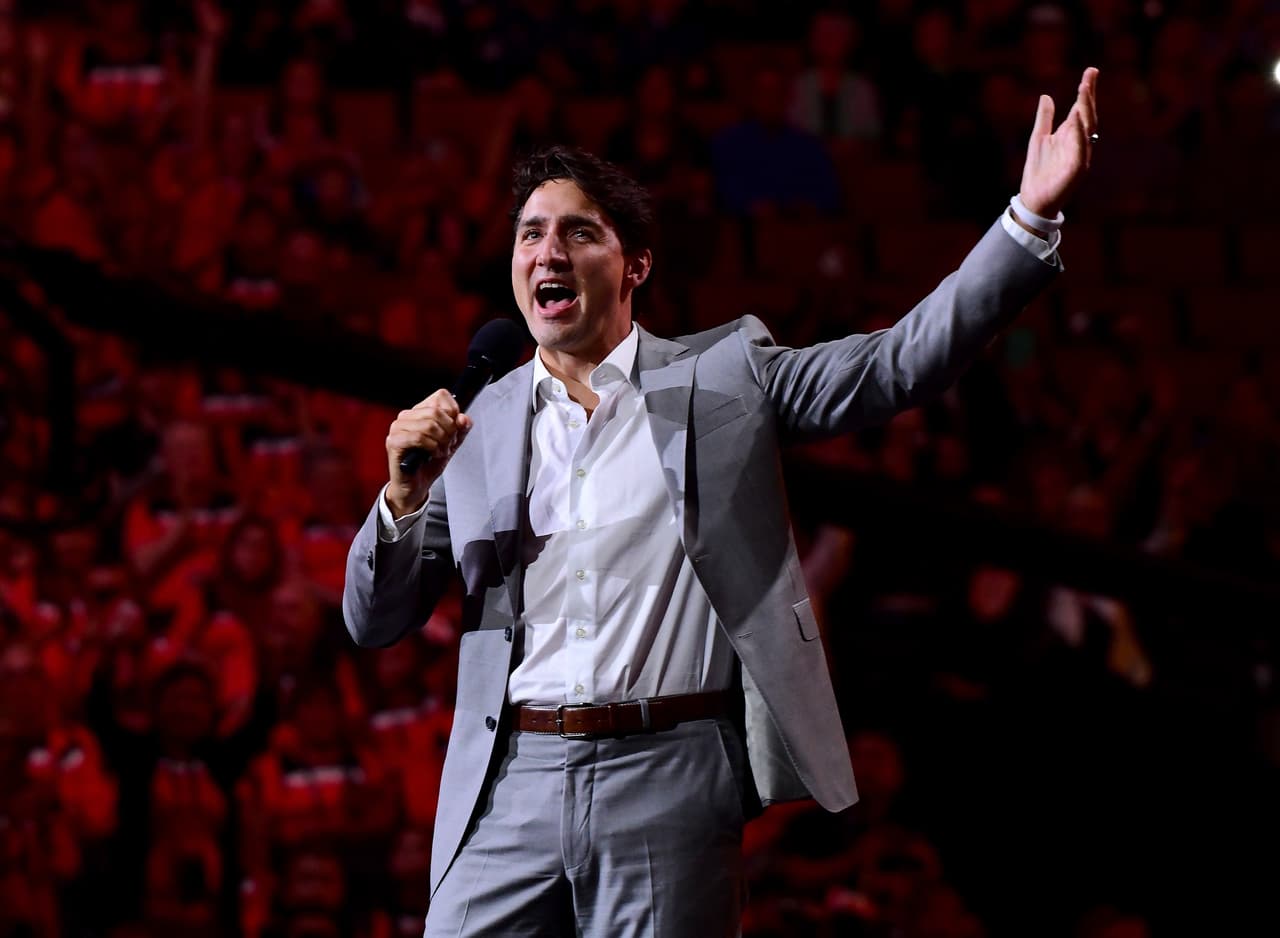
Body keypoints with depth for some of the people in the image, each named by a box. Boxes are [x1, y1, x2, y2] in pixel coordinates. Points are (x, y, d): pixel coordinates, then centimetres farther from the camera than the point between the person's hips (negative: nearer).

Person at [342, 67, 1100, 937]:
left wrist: (1033, 215, -8)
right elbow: (375, 622, 13)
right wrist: (405, 494, -6)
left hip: (669, 781, -2)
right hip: (508, 788, 2)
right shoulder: (473, 427, 13)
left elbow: (897, 365, 1)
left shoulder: (721, 377, 9)